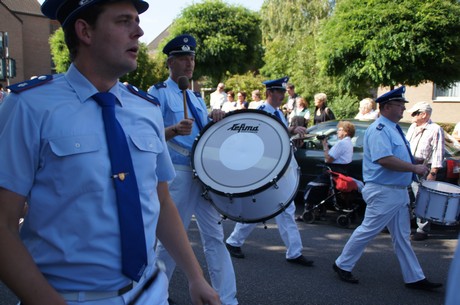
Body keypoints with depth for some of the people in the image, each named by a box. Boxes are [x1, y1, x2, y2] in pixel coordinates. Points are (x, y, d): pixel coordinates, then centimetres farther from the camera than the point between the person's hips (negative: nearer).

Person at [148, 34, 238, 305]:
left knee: (215, 235, 7)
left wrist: (215, 118, 0)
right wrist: (175, 130, -33)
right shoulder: (158, 92, -4)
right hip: (176, 173, -6)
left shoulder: (196, 96, 17)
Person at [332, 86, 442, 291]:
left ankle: (414, 278, 22)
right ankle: (342, 265, 15)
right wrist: (414, 168, -20)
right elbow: (384, 159, -28)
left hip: (399, 192, 10)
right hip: (383, 192, -10)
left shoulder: (393, 128, 15)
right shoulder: (379, 129, -17)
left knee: (402, 236, 14)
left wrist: (415, 170, 10)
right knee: (368, 230, 0)